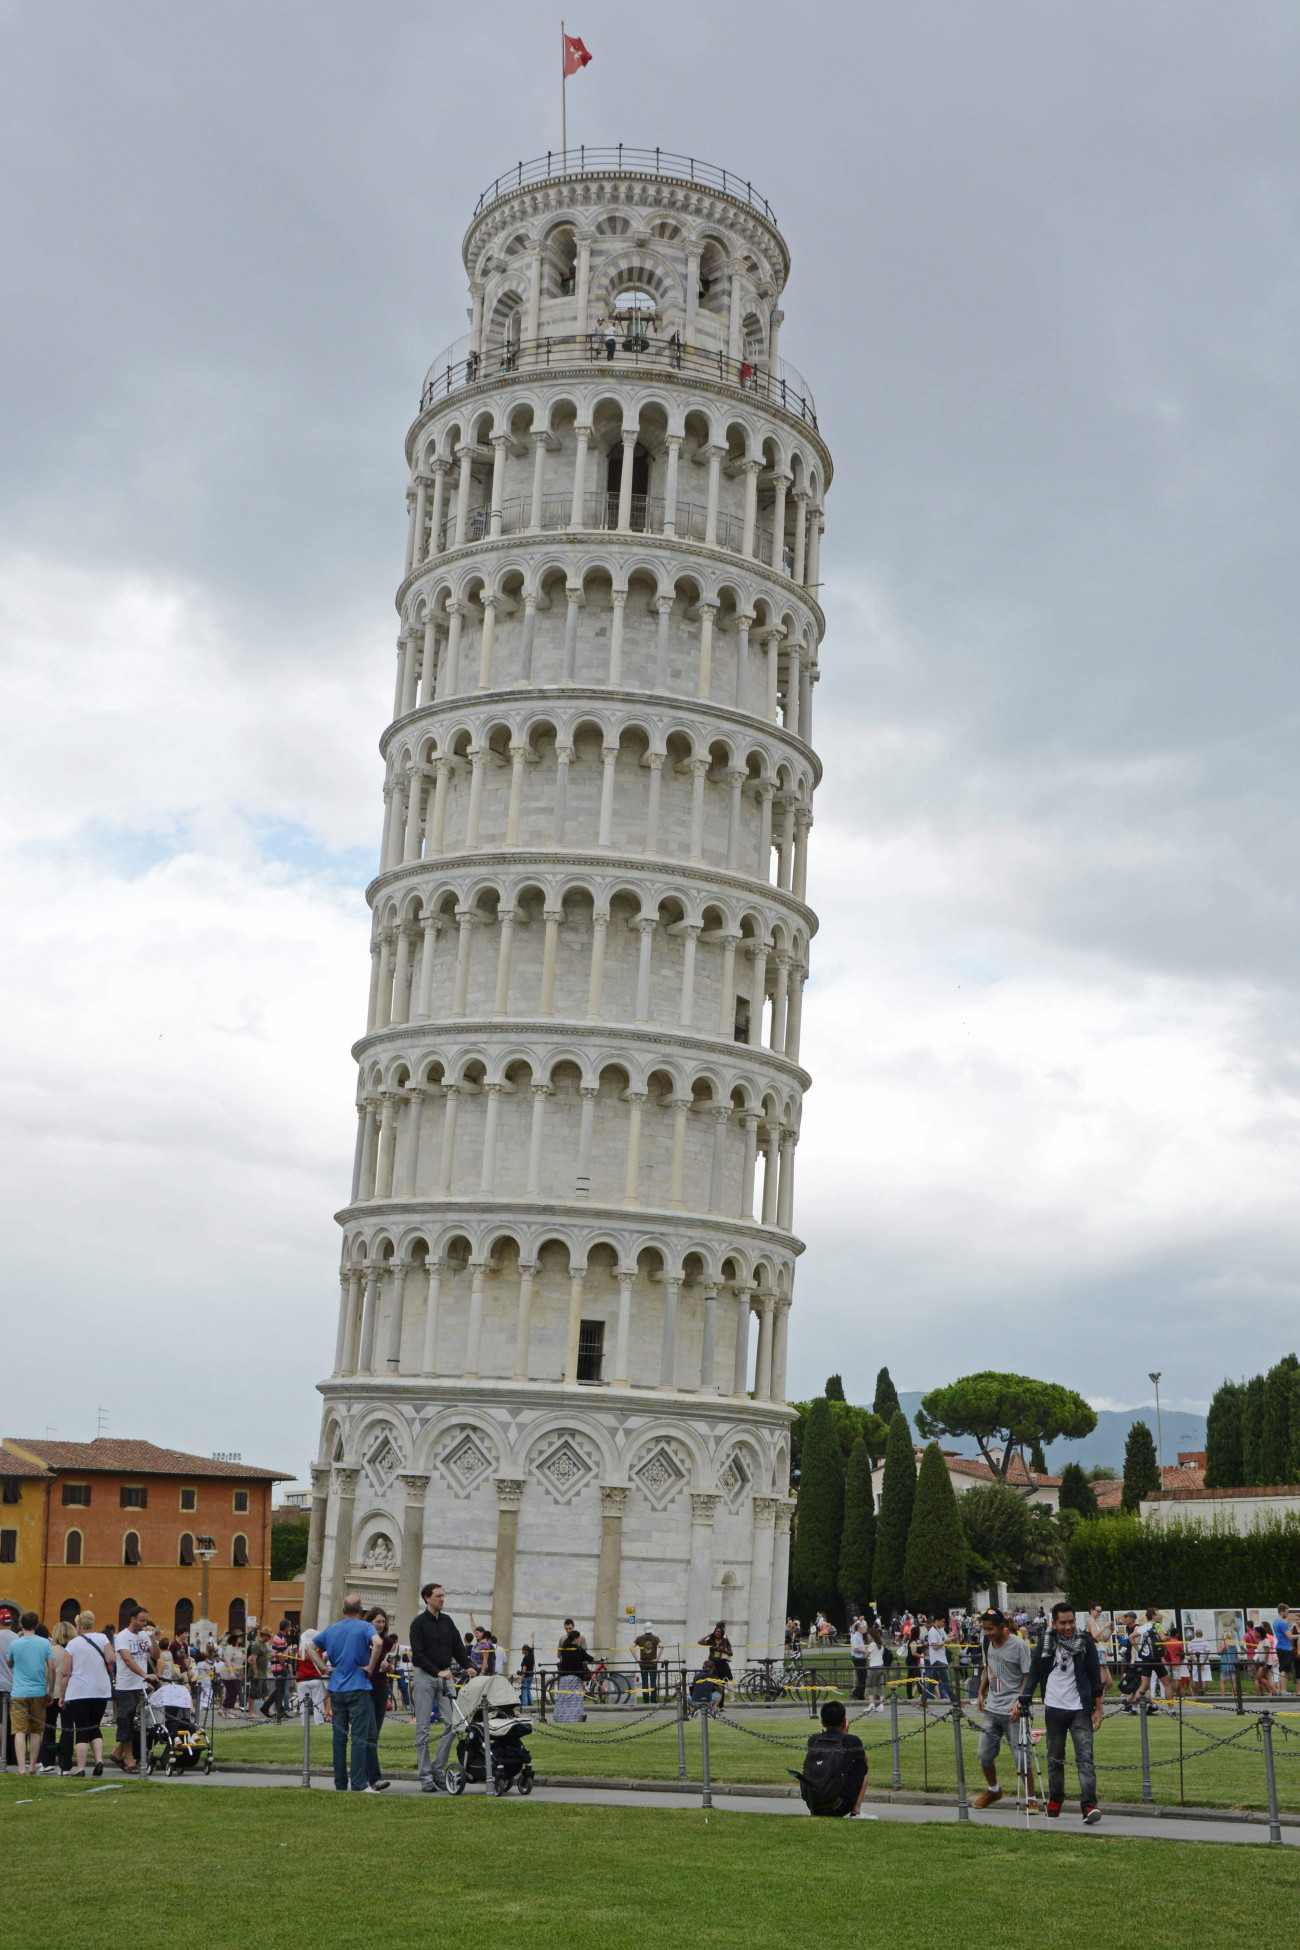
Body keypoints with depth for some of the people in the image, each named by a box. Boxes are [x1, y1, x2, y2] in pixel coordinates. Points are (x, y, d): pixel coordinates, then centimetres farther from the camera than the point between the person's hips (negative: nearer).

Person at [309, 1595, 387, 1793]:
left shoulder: (331, 1630, 12)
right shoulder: (364, 1627, -5)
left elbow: (311, 1648, 14)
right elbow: (377, 1643, -24)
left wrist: (325, 1668, 8)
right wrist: (370, 1667, -13)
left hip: (336, 1689, 5)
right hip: (358, 1688, -5)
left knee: (339, 1737, 9)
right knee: (360, 1737, -5)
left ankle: (340, 1784, 12)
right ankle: (359, 1784, -9)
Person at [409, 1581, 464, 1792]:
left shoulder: (447, 1621, 12)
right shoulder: (419, 1623, -5)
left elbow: (457, 1647, 13)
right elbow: (418, 1654, -12)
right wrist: (437, 1672, -21)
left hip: (445, 1676, 5)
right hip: (424, 1676, -5)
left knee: (452, 1723, -5)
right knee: (423, 1729, -1)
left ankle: (438, 1770, 6)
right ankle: (426, 1777, 3)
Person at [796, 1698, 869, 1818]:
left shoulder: (812, 1740, 8)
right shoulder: (851, 1741, 0)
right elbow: (864, 1759, 23)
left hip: (813, 1806, 4)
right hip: (838, 1808, -4)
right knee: (861, 1765, 18)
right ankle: (856, 1811, 10)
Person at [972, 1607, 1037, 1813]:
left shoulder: (1019, 1645, -14)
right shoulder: (988, 1642, 7)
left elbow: (1028, 1676, -12)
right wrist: (981, 1693, 16)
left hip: (1012, 1710, -6)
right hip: (991, 1708, 7)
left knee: (1021, 1757, -6)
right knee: (984, 1755, 10)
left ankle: (1031, 1799, 9)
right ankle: (993, 1790, 34)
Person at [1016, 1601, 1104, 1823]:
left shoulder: (1085, 1640, -2)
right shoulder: (1045, 1642, 1)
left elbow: (1095, 1675, 3)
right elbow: (1034, 1672, 7)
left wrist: (1098, 1708, 2)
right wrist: (1022, 1700, 2)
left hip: (1080, 1709, -2)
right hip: (1054, 1708, 2)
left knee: (1085, 1757, -12)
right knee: (1055, 1758, 10)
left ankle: (1089, 1806, -18)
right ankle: (1054, 1801, 25)